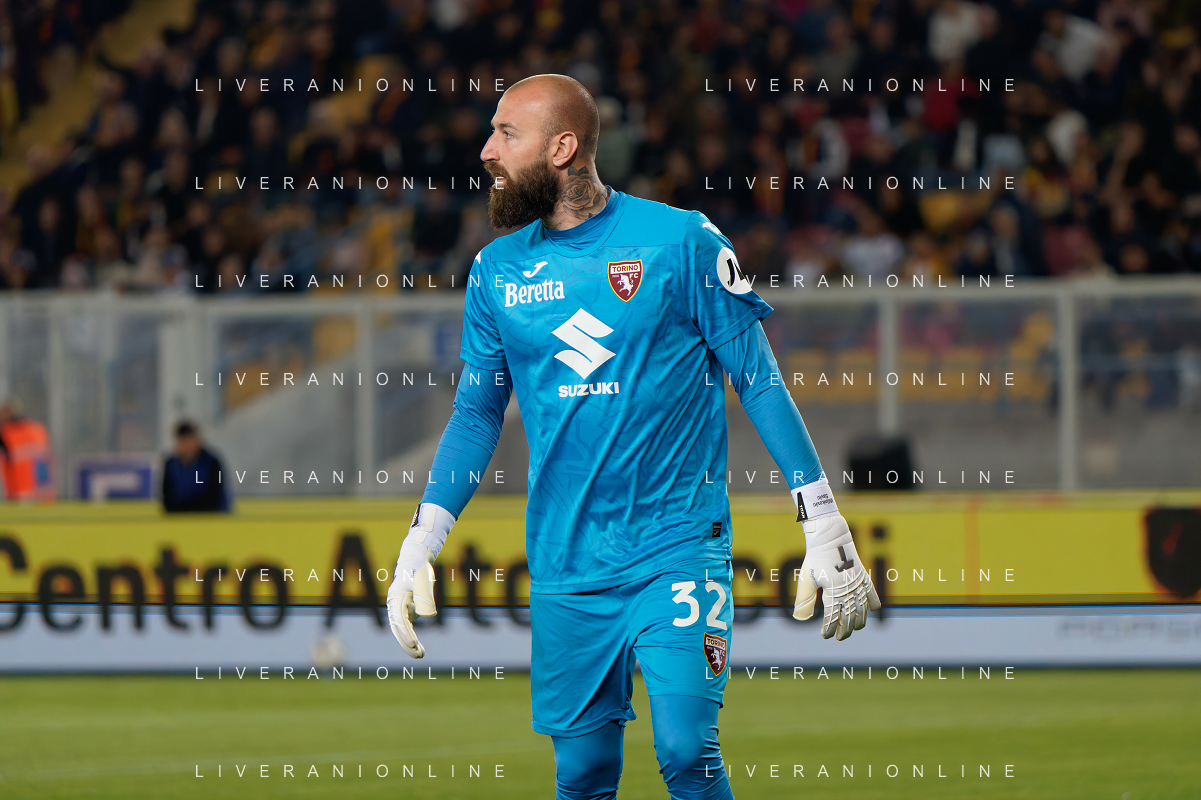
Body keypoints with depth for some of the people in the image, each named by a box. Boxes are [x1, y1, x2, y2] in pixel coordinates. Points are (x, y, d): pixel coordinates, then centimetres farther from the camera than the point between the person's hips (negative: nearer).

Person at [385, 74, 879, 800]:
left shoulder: (682, 242, -4)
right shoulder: (498, 270, 8)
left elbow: (761, 383, -1)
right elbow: (478, 412, 17)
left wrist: (827, 531, -3)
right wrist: (419, 546, 10)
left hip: (678, 546, -4)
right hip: (565, 564, 4)